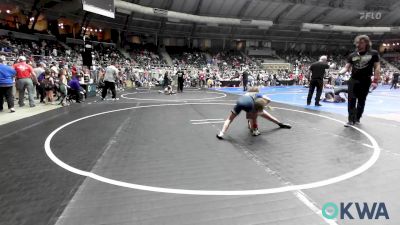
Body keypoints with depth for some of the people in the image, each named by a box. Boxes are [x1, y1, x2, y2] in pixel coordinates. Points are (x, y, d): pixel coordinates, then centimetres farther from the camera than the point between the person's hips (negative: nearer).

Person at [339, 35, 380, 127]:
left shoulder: (373, 53, -1)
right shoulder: (352, 55, 6)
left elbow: (377, 67, -3)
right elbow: (347, 67, 4)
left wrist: (375, 81, -11)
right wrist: (340, 72, -19)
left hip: (365, 81, -1)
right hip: (353, 80, 2)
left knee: (361, 101, 9)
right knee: (351, 100, -5)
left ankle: (357, 118, 22)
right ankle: (351, 120, -3)